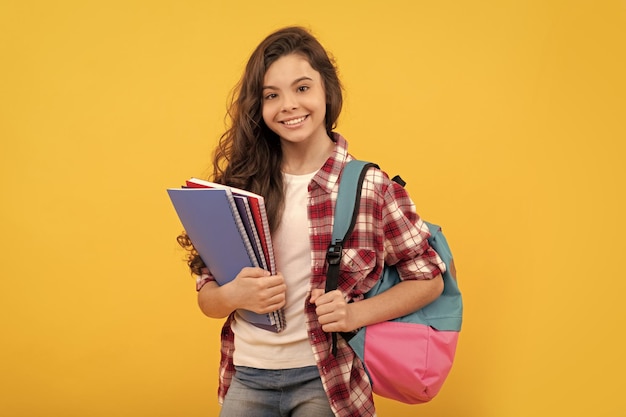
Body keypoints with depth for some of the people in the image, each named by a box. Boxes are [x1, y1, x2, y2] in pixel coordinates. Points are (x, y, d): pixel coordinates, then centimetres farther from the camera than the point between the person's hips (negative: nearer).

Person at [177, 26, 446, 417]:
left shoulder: (370, 186, -8)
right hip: (246, 377, 3)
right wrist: (235, 296, -19)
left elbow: (429, 278, 0)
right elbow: (207, 297, 3)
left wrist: (355, 314, -14)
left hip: (327, 381, -2)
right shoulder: (240, 183, -2)